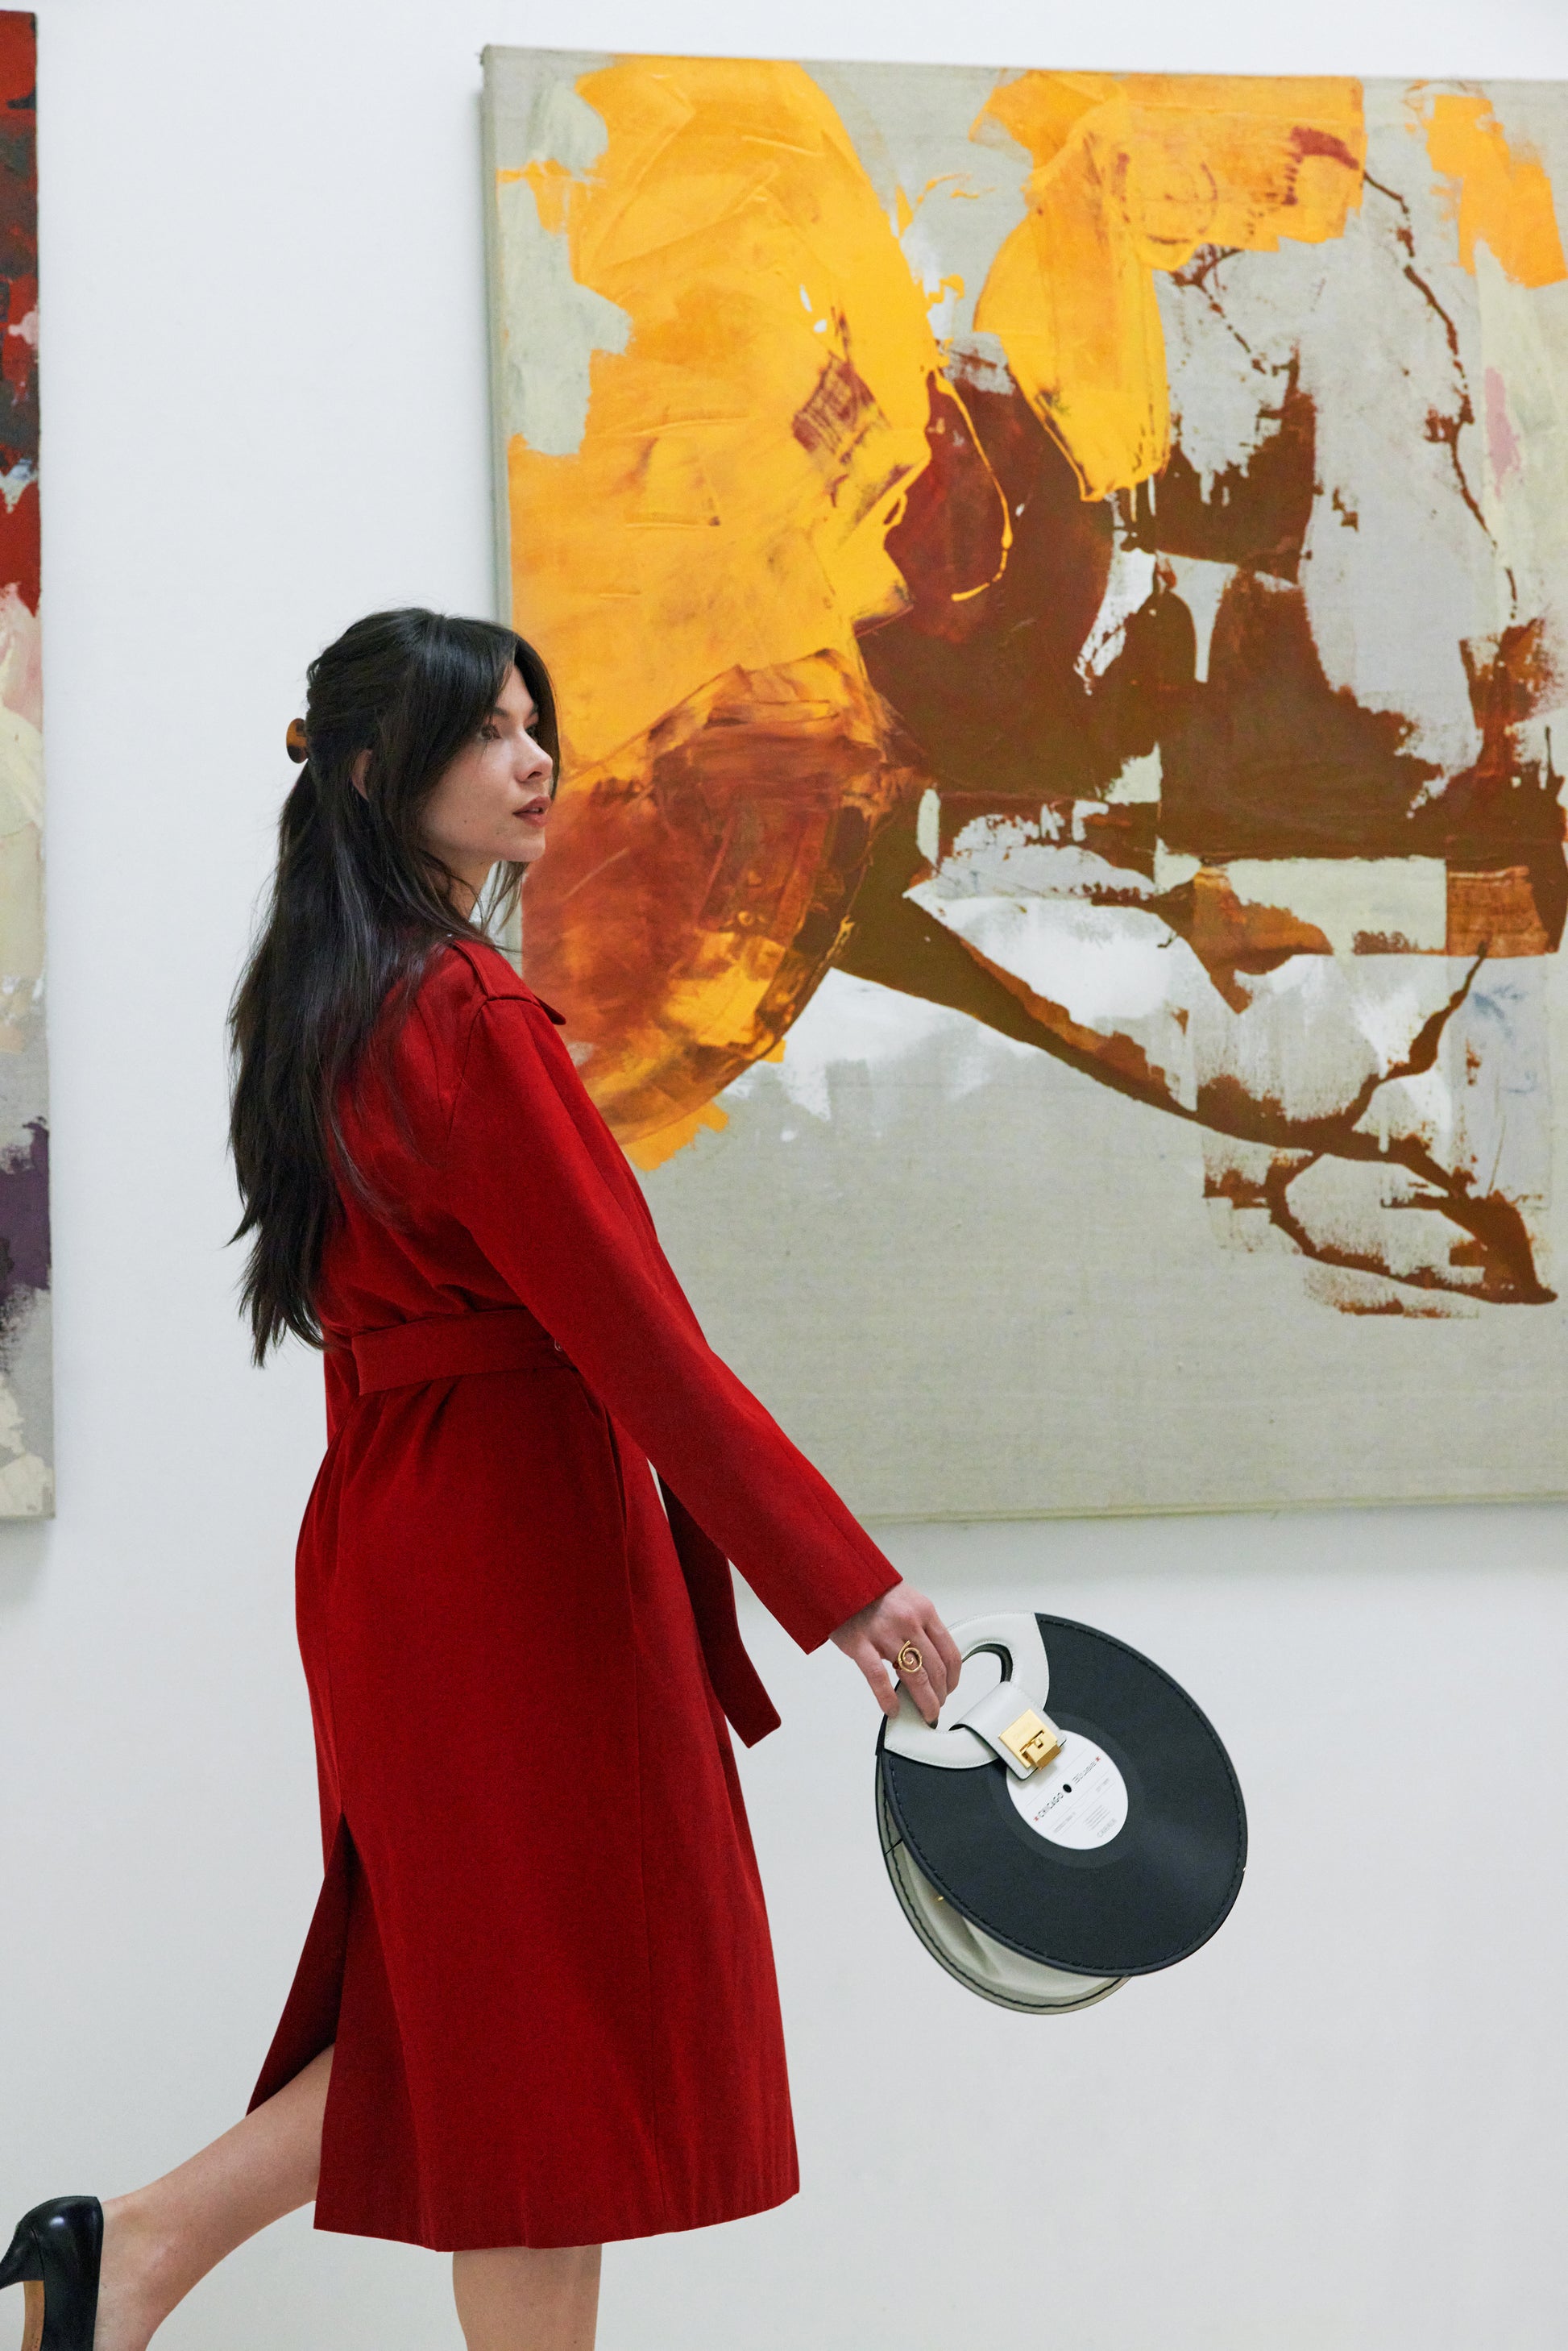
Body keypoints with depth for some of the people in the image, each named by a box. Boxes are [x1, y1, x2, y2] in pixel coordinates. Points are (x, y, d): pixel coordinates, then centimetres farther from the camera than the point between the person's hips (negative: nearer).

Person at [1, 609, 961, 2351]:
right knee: (554, 2024, 1)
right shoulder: (463, 1017, -18)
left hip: (397, 1536, 9)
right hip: (521, 1552, -9)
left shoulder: (334, 1008, 11)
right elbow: (634, 1335, -22)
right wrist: (843, 1582, -20)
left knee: (479, 2001, 18)